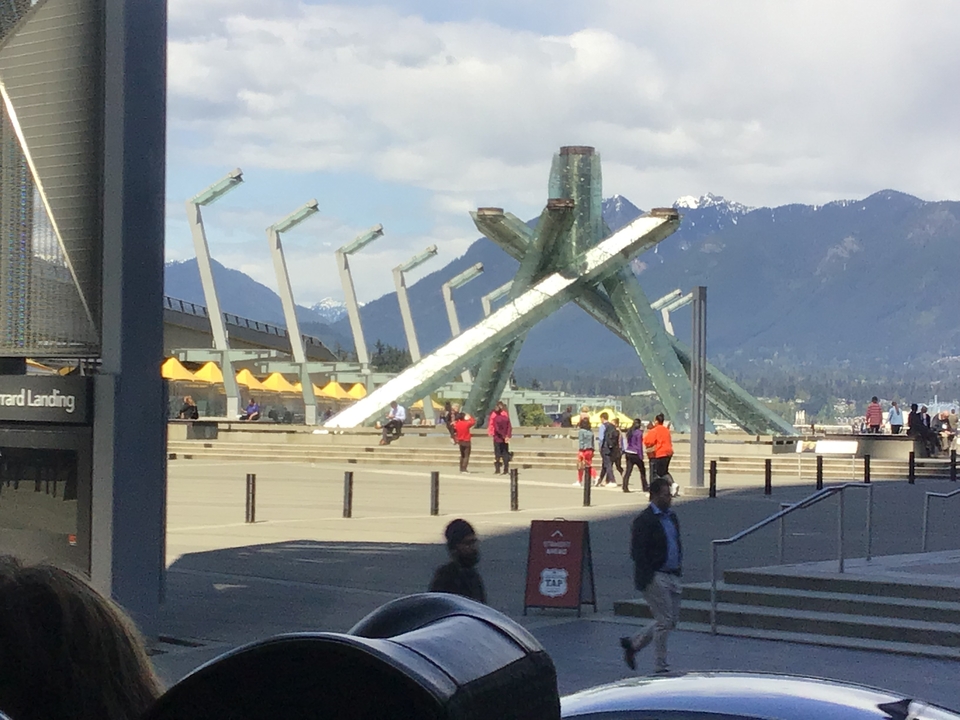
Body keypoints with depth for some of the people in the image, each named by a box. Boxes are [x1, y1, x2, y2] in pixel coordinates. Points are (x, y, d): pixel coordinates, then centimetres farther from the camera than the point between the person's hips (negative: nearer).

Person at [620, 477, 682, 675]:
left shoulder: (672, 517, 14)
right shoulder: (644, 521, -12)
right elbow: (637, 553, -15)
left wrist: (679, 568, 13)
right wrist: (648, 577, -18)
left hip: (672, 577, 9)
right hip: (655, 577, -9)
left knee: (671, 621, 10)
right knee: (665, 621, -7)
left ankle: (632, 644, 25)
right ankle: (660, 667, 3)